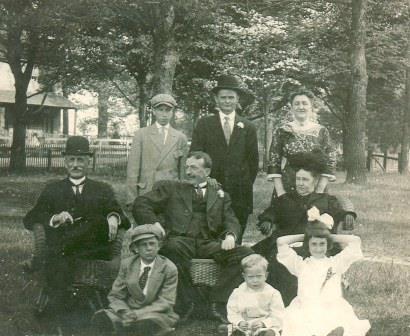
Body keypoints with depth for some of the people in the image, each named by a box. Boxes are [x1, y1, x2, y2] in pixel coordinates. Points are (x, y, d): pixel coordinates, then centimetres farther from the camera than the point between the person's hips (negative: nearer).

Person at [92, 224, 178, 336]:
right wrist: (125, 312, -21)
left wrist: (136, 314, -23)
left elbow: (166, 302, -9)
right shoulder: (127, 264, 3)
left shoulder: (169, 268, -5)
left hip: (157, 314, -2)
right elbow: (115, 296, 4)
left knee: (148, 322, -40)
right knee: (100, 317, -27)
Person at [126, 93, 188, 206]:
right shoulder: (141, 134, 6)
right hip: (146, 194, -1)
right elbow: (133, 168, 2)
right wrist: (132, 200, -3)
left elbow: (183, 171, 11)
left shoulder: (180, 138, 10)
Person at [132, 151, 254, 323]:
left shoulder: (220, 195, 25)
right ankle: (186, 302, -20)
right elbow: (140, 205, 10)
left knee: (246, 254, -24)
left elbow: (231, 221, 13)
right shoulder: (171, 188, 19)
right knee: (173, 247, -38)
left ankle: (217, 302, -18)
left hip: (210, 244, 2)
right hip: (181, 240, -2)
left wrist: (230, 235, -12)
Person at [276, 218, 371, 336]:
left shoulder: (336, 263, 14)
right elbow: (281, 242, 10)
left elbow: (355, 241, 11)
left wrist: (331, 237, 18)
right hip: (306, 311, 0)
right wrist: (304, 236, 18)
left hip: (332, 310, 0)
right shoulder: (301, 264, 13)